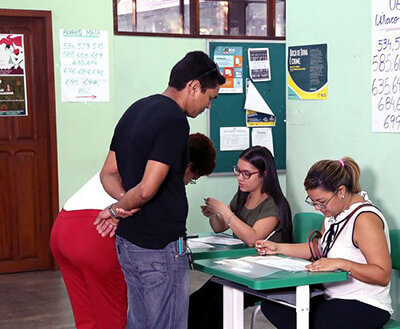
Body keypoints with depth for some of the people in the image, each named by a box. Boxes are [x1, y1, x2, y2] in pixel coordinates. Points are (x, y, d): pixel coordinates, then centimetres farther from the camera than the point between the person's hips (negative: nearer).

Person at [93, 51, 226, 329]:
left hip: (127, 241, 9)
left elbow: (108, 173, 13)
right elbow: (147, 188, -24)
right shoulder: (174, 120, -18)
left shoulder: (135, 110, 11)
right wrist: (117, 210, -7)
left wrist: (123, 203, -3)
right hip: (161, 247, -9)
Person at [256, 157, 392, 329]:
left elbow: (383, 275, -23)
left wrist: (342, 264, -33)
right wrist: (277, 248, 12)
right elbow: (319, 249, 20)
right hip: (334, 298, 9)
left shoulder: (365, 218, -20)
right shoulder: (333, 211, 8)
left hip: (366, 307, -9)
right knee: (270, 305, -5)